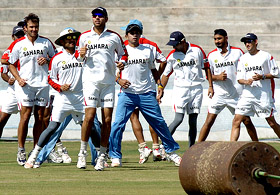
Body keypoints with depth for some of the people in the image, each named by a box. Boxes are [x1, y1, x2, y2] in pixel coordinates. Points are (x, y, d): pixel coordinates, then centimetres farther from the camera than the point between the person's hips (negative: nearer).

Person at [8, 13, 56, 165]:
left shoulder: (46, 43, 7)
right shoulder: (19, 44, 3)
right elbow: (11, 64, 9)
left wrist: (47, 60, -4)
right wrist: (18, 78, -6)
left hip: (42, 84, 2)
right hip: (25, 84, -2)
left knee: (40, 117, 3)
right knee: (25, 116, -10)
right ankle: (21, 150, -4)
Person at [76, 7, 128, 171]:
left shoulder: (114, 37, 7)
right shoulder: (84, 37, 9)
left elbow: (123, 53, 20)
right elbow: (79, 57, 19)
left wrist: (122, 62, -1)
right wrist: (81, 55, -3)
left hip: (109, 82, 1)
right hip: (91, 80, -1)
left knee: (107, 120, -2)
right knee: (89, 116, -12)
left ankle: (102, 156, 5)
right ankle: (83, 153, -1)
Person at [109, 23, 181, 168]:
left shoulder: (147, 50, 13)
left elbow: (153, 70, 21)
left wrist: (160, 86, 9)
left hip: (146, 94, 2)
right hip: (127, 94, -2)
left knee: (159, 122, 4)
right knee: (118, 124, -14)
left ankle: (171, 151, 18)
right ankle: (115, 157, -5)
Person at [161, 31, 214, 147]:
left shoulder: (197, 50, 0)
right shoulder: (172, 56, 0)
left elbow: (206, 67, 9)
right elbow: (166, 74, 8)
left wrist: (210, 86, 6)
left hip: (196, 89, 1)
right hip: (180, 90, -1)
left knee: (193, 121, 2)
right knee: (179, 119, -15)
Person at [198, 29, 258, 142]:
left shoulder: (237, 52, 1)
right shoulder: (211, 55, 4)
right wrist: (218, 77, -11)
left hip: (237, 94, 0)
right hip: (219, 94, 0)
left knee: (247, 121, 4)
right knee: (209, 122, -6)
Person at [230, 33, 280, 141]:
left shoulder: (266, 56, 1)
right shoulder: (243, 59, 11)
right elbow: (239, 78, 10)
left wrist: (262, 77, -14)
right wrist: (246, 81, -12)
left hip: (264, 95, -3)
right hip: (247, 94, 3)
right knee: (236, 120, -8)